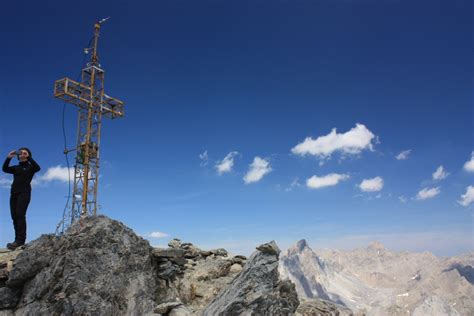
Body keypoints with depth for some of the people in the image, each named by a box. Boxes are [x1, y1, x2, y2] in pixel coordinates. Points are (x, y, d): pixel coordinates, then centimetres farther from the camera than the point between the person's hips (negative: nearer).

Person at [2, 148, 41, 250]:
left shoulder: (30, 167, 8)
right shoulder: (16, 168, 21)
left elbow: (38, 168, -14)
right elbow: (4, 169, 5)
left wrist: (28, 157, -17)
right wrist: (8, 158, -5)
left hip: (24, 193, -6)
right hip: (14, 193, 6)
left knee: (20, 215, -17)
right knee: (14, 216, -1)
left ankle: (20, 240, -23)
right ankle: (18, 240, 0)